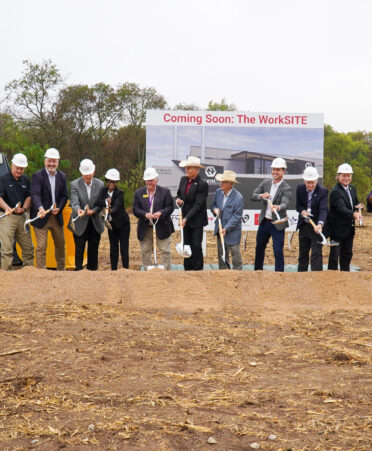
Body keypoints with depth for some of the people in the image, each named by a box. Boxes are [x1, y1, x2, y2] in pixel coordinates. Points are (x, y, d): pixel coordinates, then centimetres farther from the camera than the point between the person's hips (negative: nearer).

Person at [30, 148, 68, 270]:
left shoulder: (62, 176, 7)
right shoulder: (37, 176, -10)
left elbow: (65, 196, 9)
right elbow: (35, 195, -23)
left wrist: (59, 208, -9)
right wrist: (40, 208, -42)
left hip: (57, 216, 6)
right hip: (42, 217, -5)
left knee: (60, 244, 17)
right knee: (41, 247, -6)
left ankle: (61, 270, 35)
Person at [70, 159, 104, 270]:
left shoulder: (100, 184, 2)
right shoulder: (75, 184, -6)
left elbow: (101, 204, 3)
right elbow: (74, 202, -17)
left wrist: (93, 211, -16)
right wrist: (78, 210, -39)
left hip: (95, 223, 3)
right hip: (80, 224, -3)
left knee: (93, 250, 10)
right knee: (79, 250, -1)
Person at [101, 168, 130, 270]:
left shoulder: (120, 193, -16)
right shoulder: (104, 191, 1)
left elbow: (117, 206, -31)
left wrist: (110, 210, -52)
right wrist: (106, 201, -24)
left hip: (122, 223, -5)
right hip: (111, 223, 5)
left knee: (124, 249, -6)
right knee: (113, 248, 9)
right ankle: (113, 270, 13)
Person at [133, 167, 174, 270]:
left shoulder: (165, 192, 3)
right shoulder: (138, 193, 8)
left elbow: (170, 207, -3)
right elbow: (135, 209, 0)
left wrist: (161, 213, -22)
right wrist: (145, 214, -19)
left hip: (162, 227, -2)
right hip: (145, 229, 2)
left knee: (166, 252, -2)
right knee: (145, 252, 6)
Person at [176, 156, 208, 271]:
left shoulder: (202, 185, -17)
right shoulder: (183, 180, 5)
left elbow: (198, 205, -19)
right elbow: (179, 194, 21)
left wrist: (186, 218, -22)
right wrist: (178, 200, -4)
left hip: (196, 221, -6)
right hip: (185, 219, 7)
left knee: (196, 246, -4)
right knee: (187, 245, 11)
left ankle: (198, 269, 6)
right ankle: (187, 269, 18)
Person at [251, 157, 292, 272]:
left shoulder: (286, 188, -11)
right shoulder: (265, 183, 5)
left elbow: (285, 204, -27)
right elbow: (253, 196, -1)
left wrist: (277, 207, -50)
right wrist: (261, 196, -23)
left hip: (277, 225, -6)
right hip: (264, 222, 6)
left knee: (278, 252, -8)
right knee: (259, 248, 19)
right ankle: (257, 272, 36)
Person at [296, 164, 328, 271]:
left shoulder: (323, 191, -15)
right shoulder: (300, 188, -1)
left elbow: (323, 210, -24)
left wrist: (320, 224, -41)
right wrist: (302, 211, -14)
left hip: (316, 226, -5)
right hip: (303, 225, 5)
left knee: (316, 254, -8)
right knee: (303, 253, 16)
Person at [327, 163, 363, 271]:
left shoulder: (352, 188, 8)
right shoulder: (335, 192, -19)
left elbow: (355, 203, 21)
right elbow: (341, 208, -32)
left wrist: (358, 206, -3)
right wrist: (353, 214, -48)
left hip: (349, 228, 8)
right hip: (337, 229, -8)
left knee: (347, 254, 16)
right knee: (334, 254, -2)